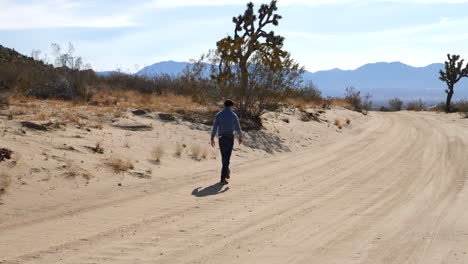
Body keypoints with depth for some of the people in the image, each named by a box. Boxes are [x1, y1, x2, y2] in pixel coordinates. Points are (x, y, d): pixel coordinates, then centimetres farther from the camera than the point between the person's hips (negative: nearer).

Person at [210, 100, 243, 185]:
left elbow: (214, 128, -5)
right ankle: (223, 178, -14)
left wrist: (212, 139, 2)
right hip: (230, 138, -3)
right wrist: (240, 137, 16)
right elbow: (238, 128, -2)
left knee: (224, 156, 23)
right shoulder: (234, 115, -6)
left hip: (221, 138, 3)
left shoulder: (218, 115, -1)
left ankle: (226, 172, 41)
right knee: (226, 158, -5)